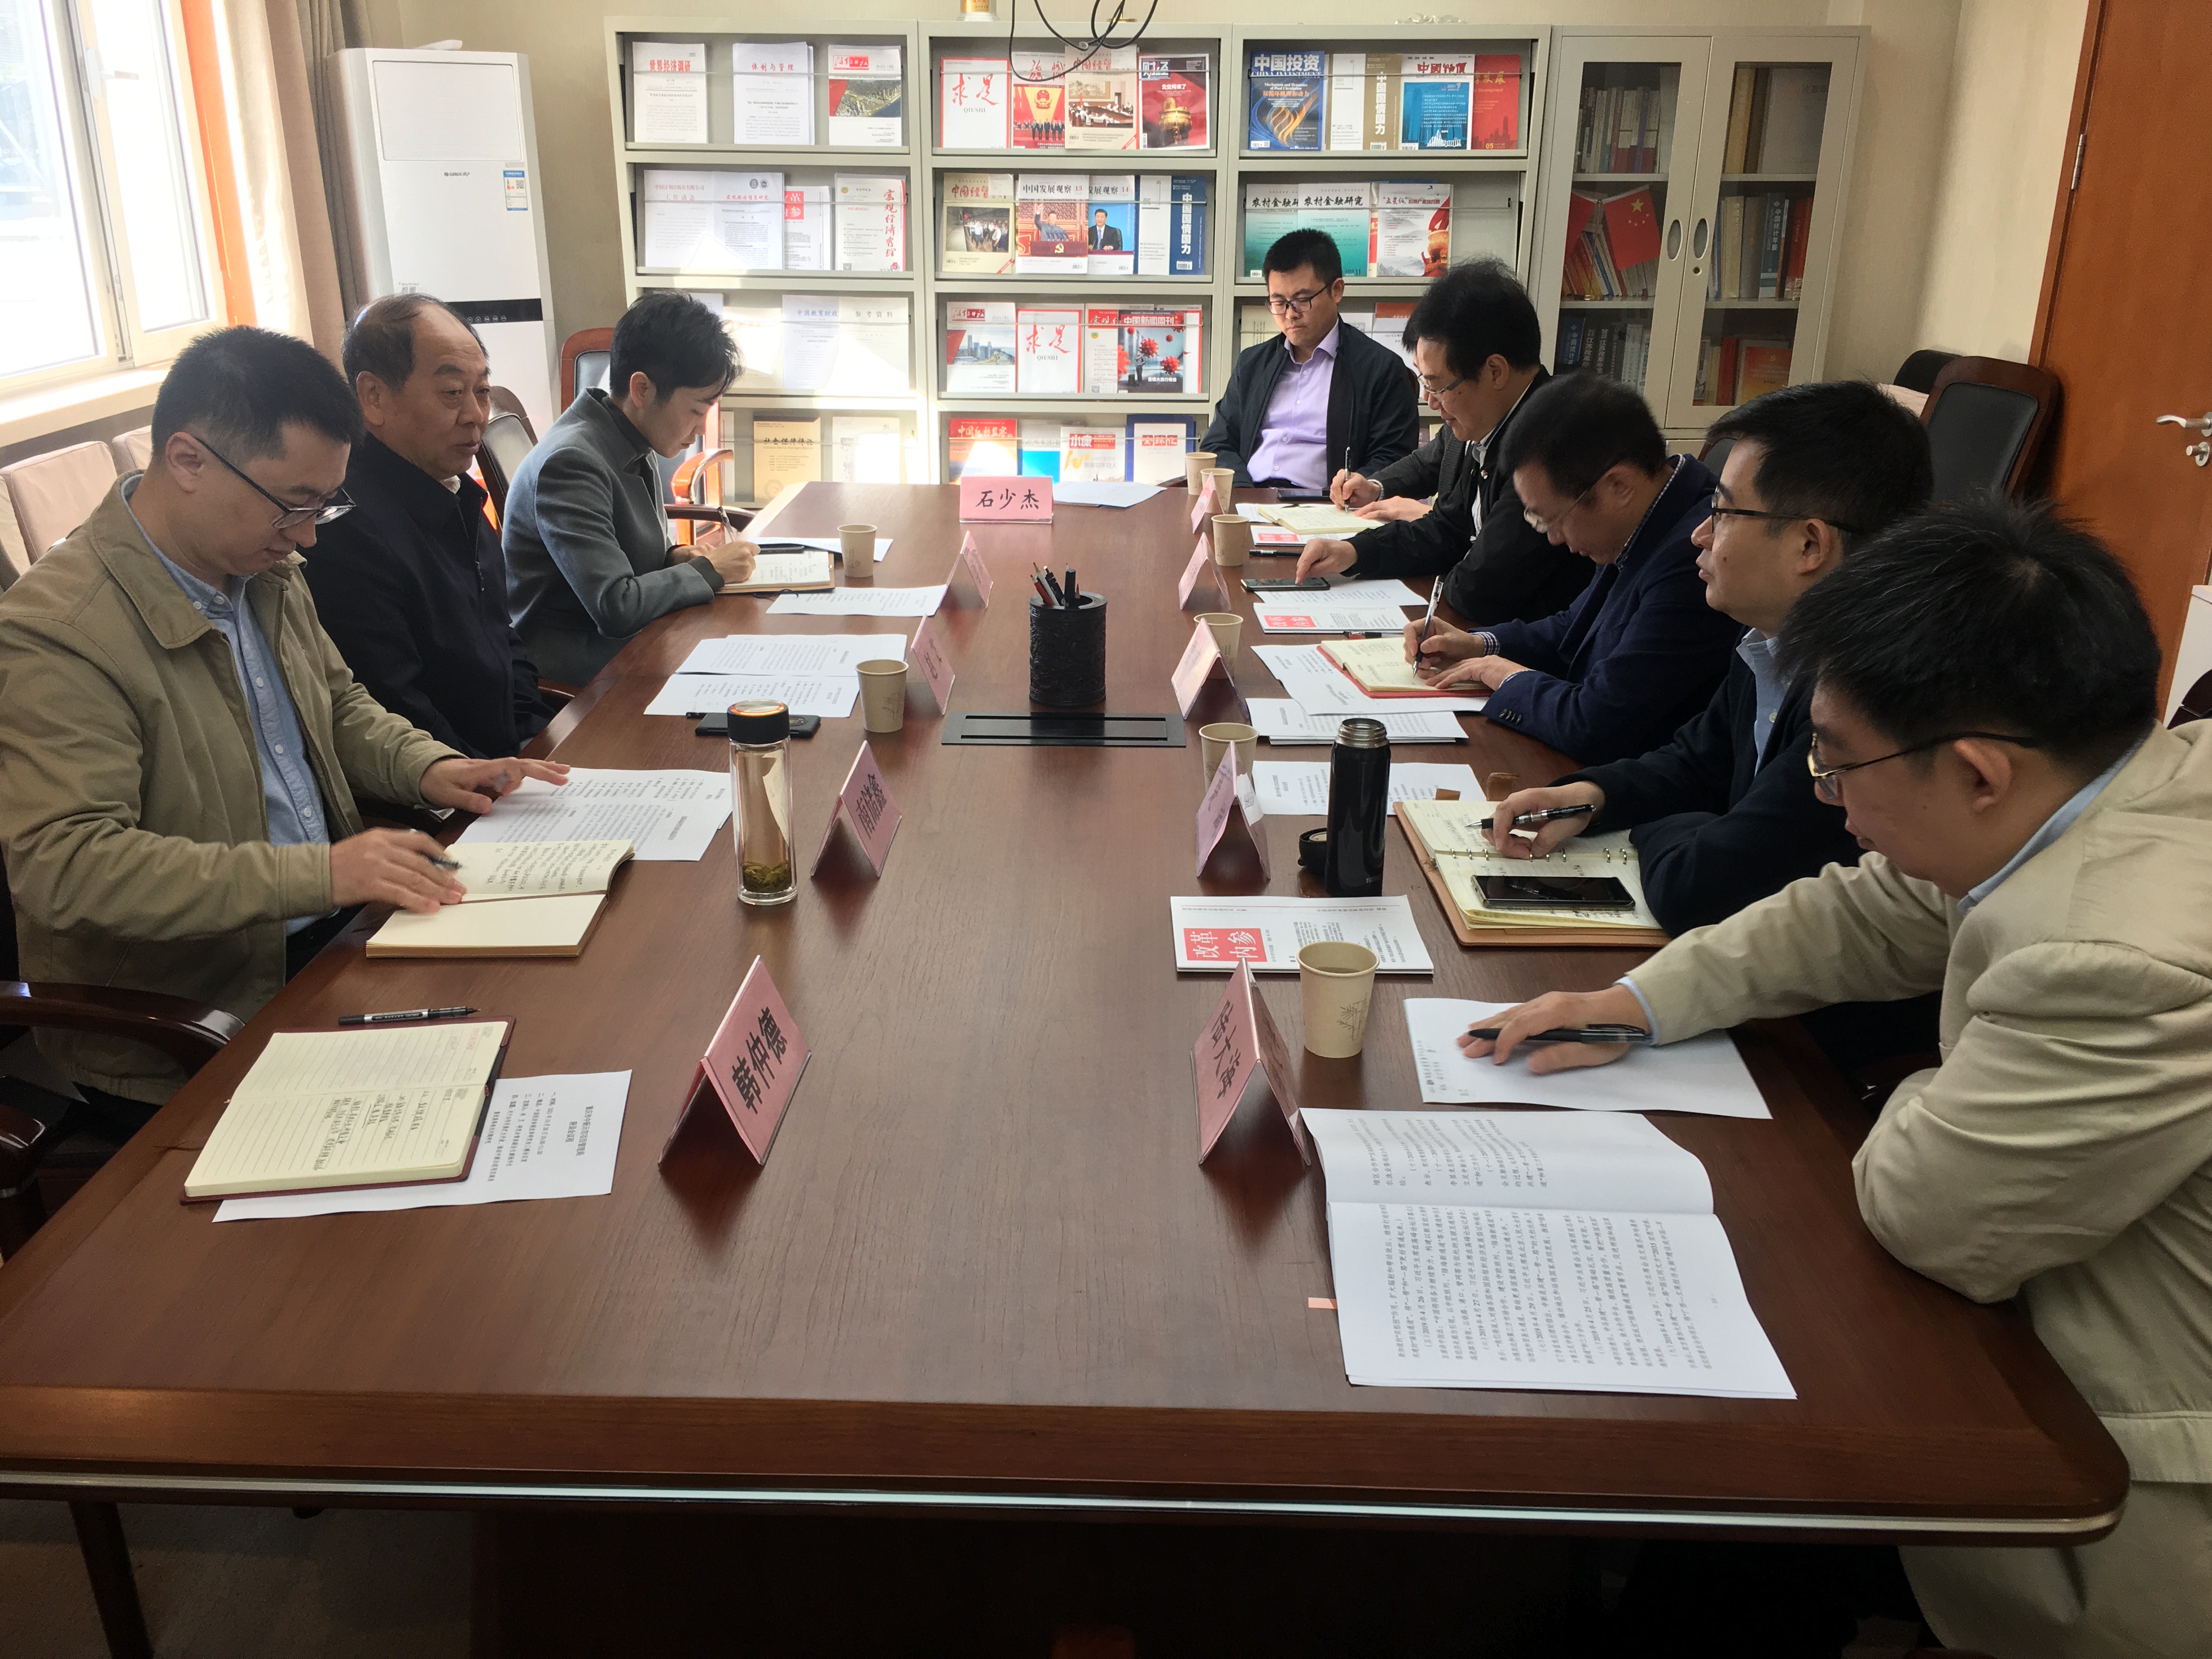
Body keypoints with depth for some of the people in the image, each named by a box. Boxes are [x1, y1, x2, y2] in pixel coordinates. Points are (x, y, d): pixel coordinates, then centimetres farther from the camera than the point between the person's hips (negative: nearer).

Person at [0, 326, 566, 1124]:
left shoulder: (265, 570, 8)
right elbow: (64, 865, -27)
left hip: (333, 938, 8)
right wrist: (317, 874, -32)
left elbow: (339, 703, 23)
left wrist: (429, 767, 1)